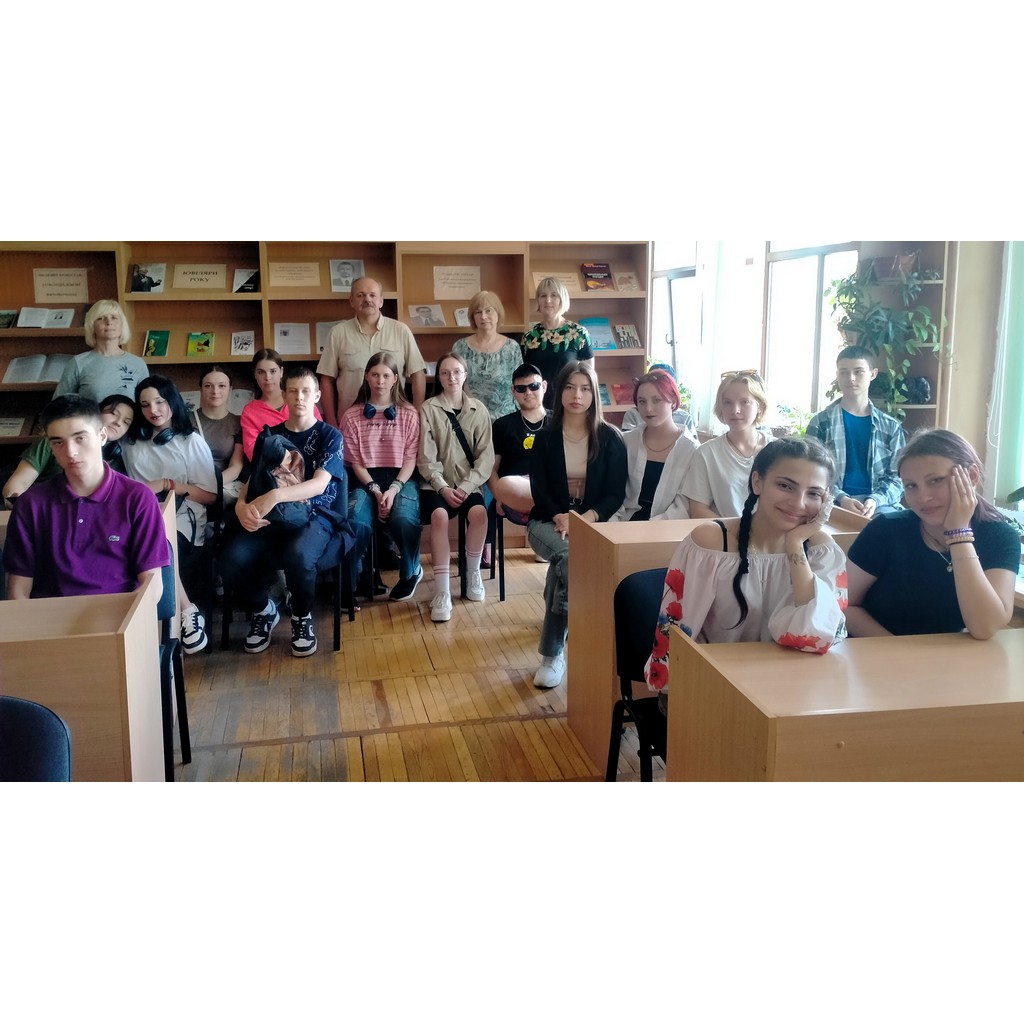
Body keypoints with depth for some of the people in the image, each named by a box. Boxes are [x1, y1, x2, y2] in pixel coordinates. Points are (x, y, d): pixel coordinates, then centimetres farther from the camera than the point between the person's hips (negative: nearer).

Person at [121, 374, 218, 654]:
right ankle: (187, 611, -25)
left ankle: (186, 613, -19)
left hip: (184, 521, -3)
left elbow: (210, 496, 3)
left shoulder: (192, 442, 8)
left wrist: (167, 484, -6)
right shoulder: (132, 445, 19)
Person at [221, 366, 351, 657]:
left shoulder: (330, 435, 4)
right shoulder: (268, 436, 16)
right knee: (232, 560, -28)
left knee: (298, 555, -39)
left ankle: (302, 617, -6)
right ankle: (263, 610, 4)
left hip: (314, 516, -3)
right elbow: (251, 481, 10)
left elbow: (319, 484, -11)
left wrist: (275, 496, -29)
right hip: (270, 517, 3)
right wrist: (241, 505, -16)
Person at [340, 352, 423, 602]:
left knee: (403, 519, -33)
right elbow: (354, 461, 3)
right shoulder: (352, 415, 7)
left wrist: (394, 489, -14)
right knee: (356, 519, -33)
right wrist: (375, 490, -12)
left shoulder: (409, 414, 8)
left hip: (401, 478, 0)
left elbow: (411, 458, 2)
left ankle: (410, 572, -2)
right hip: (365, 480, 0)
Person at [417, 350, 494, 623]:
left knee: (478, 512, -30)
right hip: (437, 482, -1)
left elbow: (485, 454, 0)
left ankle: (472, 573, -6)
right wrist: (443, 487, -16)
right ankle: (442, 592, -30)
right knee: (439, 516, -32)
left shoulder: (478, 409, 6)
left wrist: (467, 485, -13)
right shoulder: (428, 409, 1)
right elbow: (426, 457, -3)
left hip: (469, 482, 1)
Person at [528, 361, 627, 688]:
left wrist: (588, 517, -21)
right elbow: (539, 492, 0)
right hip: (549, 522, 1)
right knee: (571, 554, -35)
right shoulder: (545, 438, 5)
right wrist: (561, 517, -21)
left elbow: (616, 494, -2)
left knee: (565, 562, -34)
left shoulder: (610, 438, 2)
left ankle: (553, 653, -20)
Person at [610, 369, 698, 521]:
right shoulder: (628, 441, 5)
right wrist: (614, 523, -12)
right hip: (627, 523, 2)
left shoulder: (690, 450, -3)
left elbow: (683, 509, -8)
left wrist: (646, 527, -21)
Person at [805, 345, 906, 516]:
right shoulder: (820, 422, 9)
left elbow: (897, 476, 9)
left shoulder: (891, 427, 15)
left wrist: (875, 500, -12)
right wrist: (841, 498, -15)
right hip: (836, 502, -2)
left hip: (879, 502, 2)